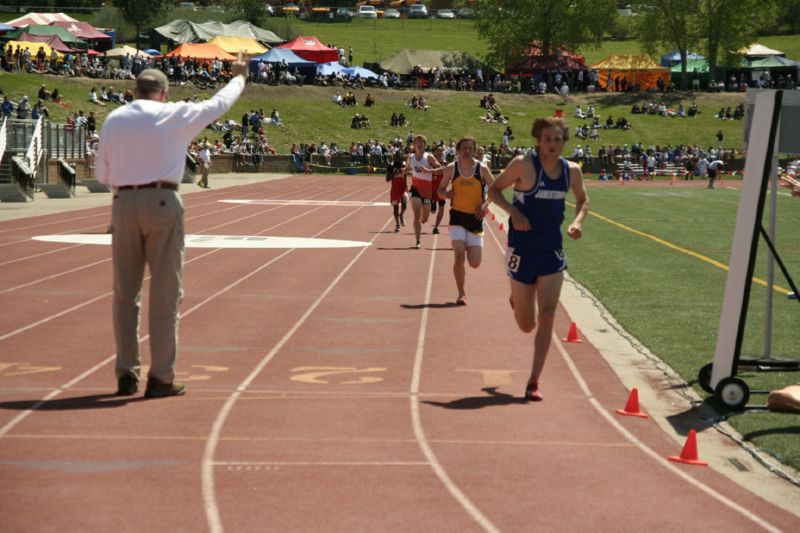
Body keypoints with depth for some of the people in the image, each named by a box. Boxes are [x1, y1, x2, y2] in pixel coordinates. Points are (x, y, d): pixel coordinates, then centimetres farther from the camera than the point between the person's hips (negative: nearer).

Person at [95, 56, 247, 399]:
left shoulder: (114, 120, 8)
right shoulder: (175, 115, -1)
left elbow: (103, 174, 11)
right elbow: (219, 104, 14)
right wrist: (239, 77, 31)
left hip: (123, 204, 4)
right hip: (161, 202, -4)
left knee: (125, 294, 12)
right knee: (165, 293, 2)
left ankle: (126, 374, 14)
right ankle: (161, 377, 3)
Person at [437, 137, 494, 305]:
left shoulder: (482, 169, -2)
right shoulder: (451, 169, 0)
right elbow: (441, 190, 10)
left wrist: (485, 205, -12)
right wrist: (446, 194, -14)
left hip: (475, 217, 1)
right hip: (457, 216, 0)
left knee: (474, 263, -2)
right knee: (459, 256, -15)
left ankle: (469, 248, 37)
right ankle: (461, 293, 3)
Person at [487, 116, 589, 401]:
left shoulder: (571, 171, 0)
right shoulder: (523, 164, -12)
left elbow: (583, 200, 17)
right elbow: (494, 189, -4)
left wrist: (578, 221, -4)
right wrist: (513, 211, -20)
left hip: (552, 250, 3)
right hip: (522, 248, -3)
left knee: (547, 317, -8)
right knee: (527, 325, 6)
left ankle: (533, 382, -1)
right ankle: (516, 300, 45)